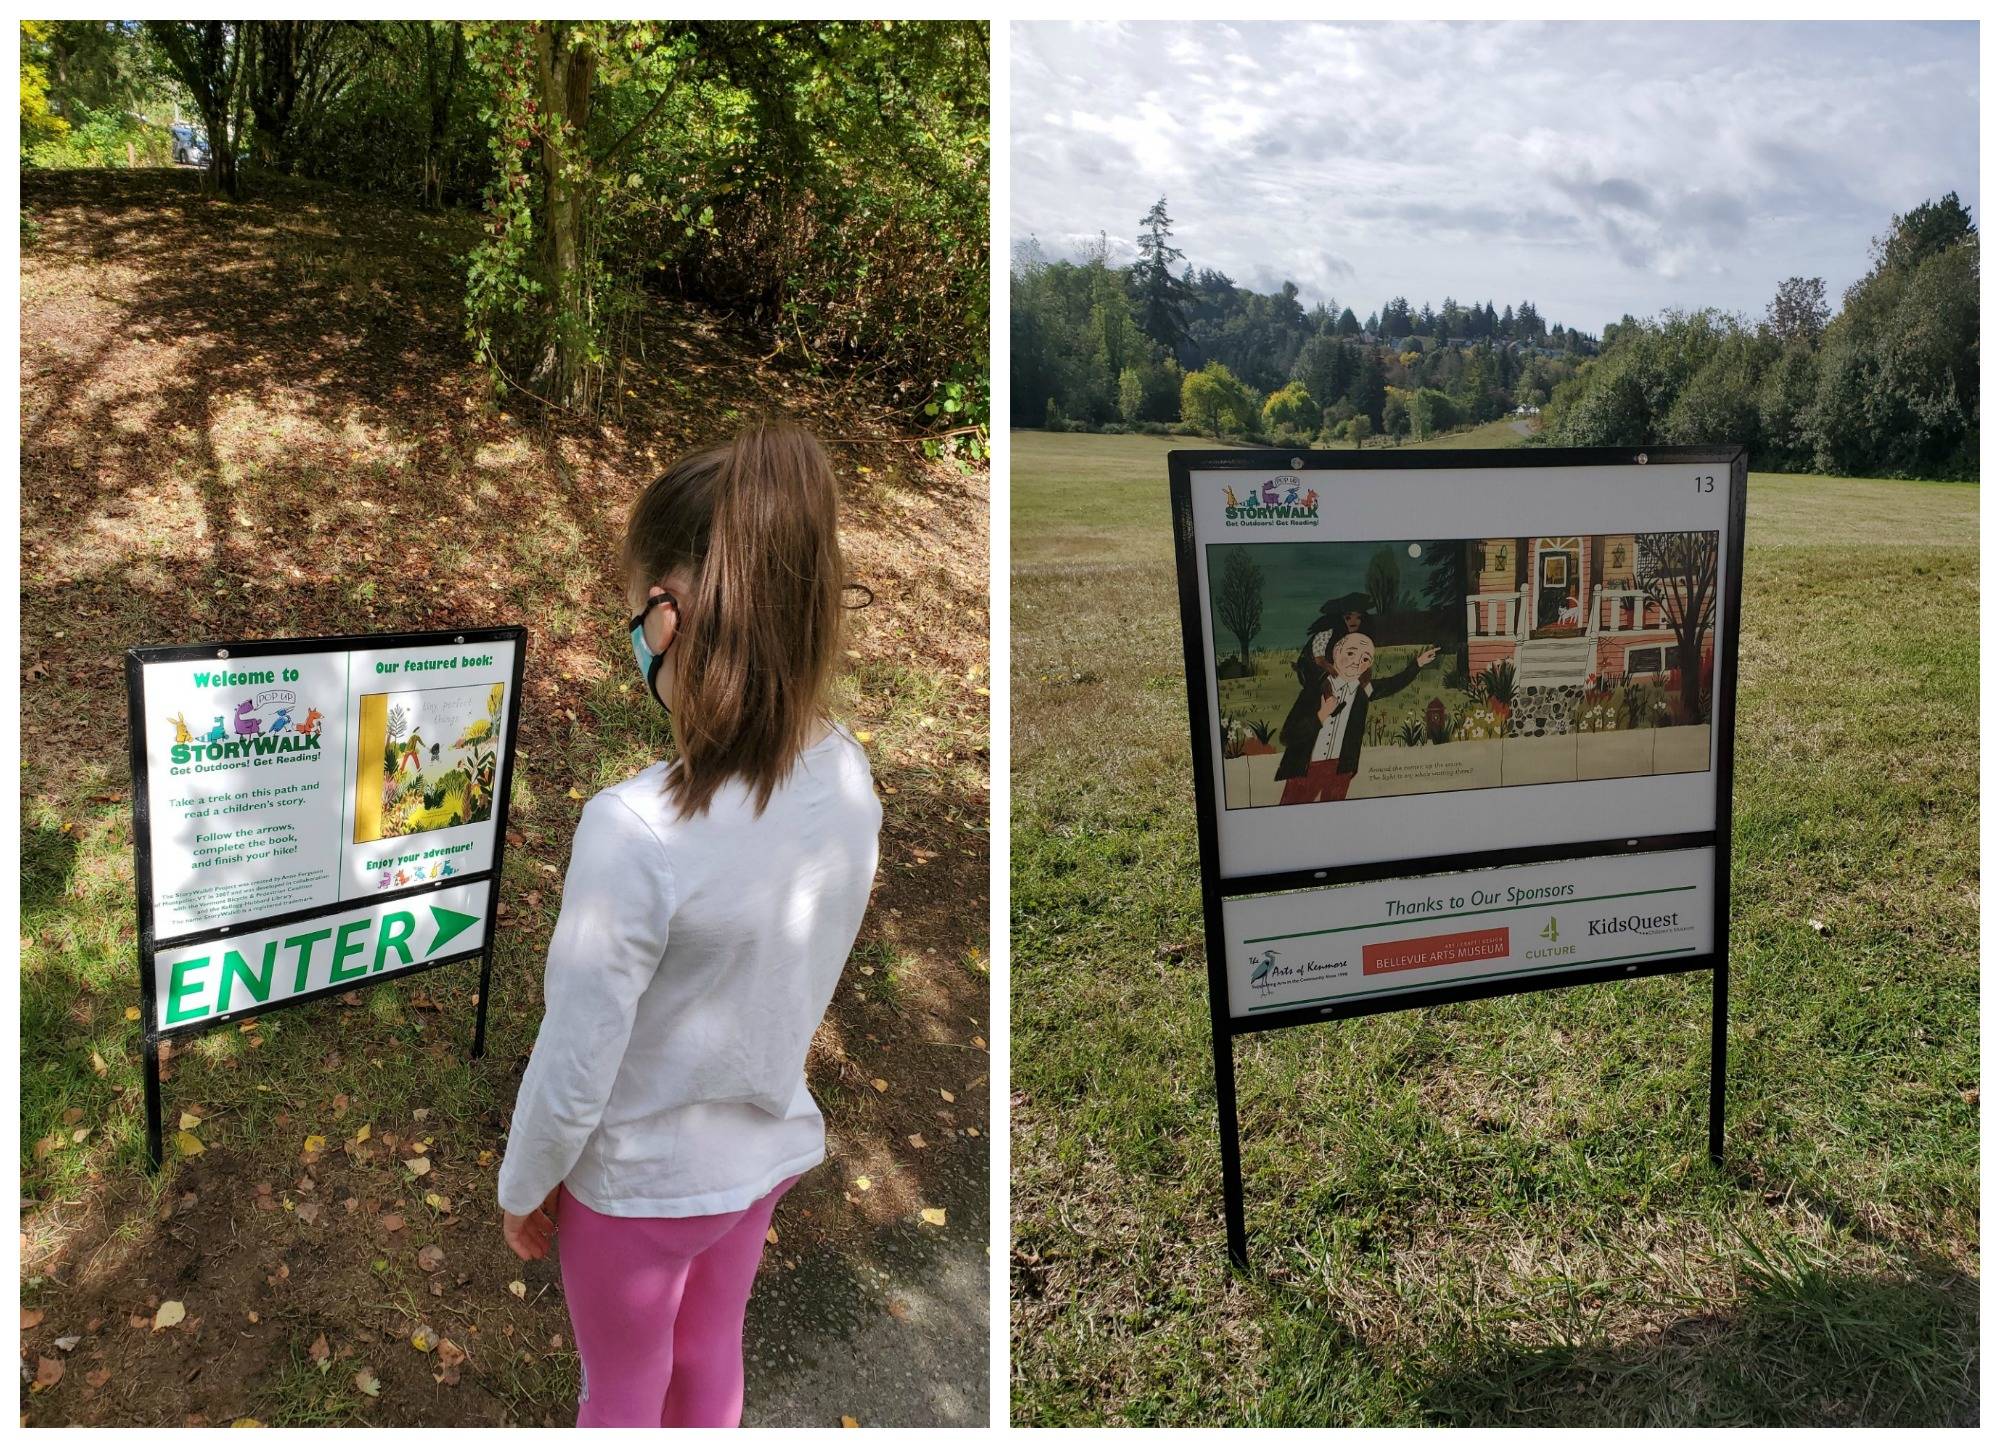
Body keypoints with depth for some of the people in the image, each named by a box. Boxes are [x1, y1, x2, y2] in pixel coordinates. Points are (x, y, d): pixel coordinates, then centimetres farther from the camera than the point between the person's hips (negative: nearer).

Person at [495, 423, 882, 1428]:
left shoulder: (634, 832, -35)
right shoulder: (850, 778, -16)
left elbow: (573, 1074, -23)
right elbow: (785, 971, -2)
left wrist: (523, 1187, -5)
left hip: (641, 1177, -5)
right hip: (769, 1149, 5)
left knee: (623, 1387, 24)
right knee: (711, 1355, 29)